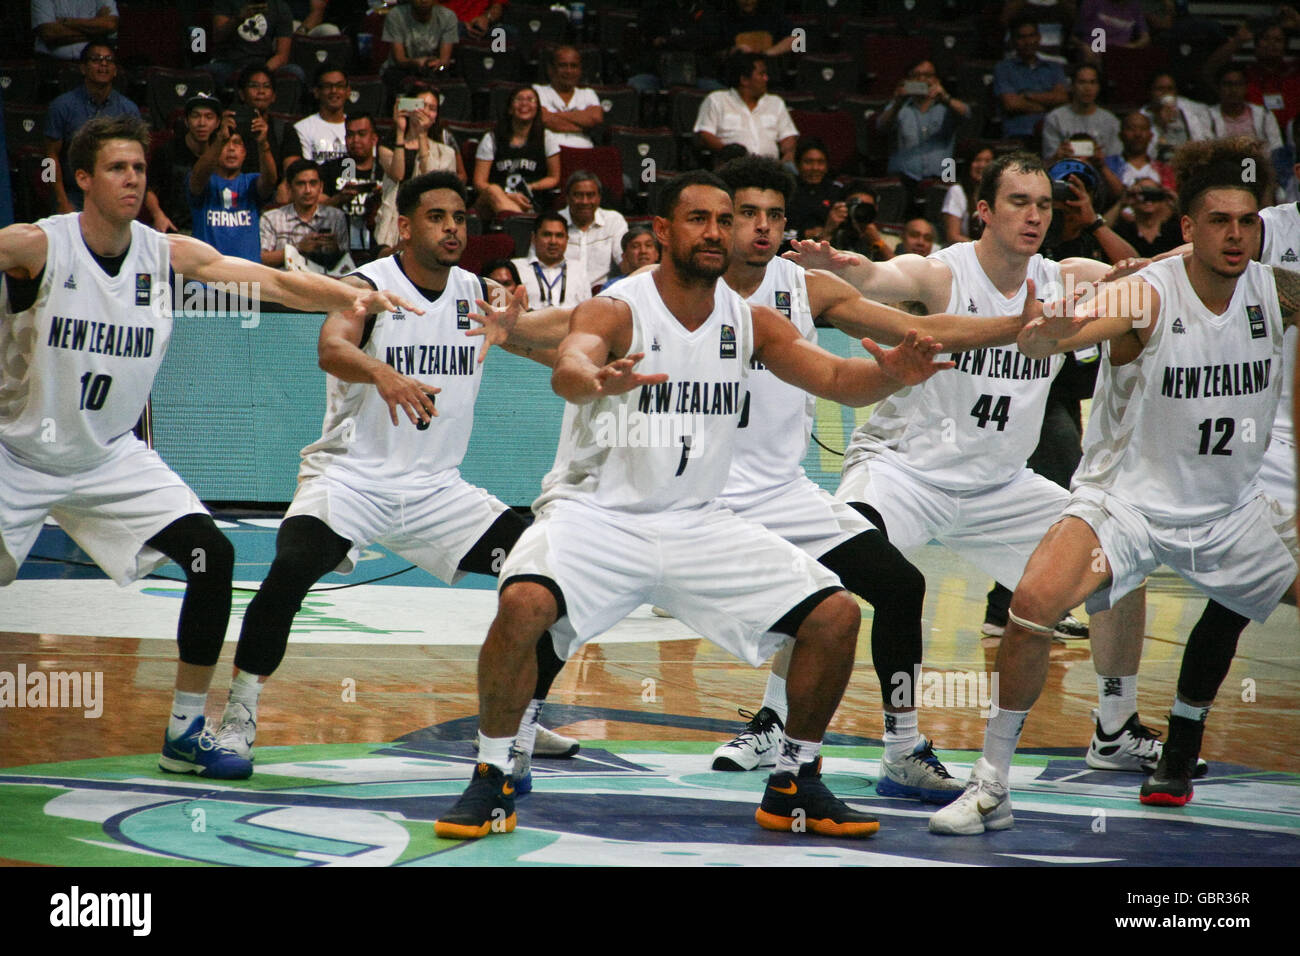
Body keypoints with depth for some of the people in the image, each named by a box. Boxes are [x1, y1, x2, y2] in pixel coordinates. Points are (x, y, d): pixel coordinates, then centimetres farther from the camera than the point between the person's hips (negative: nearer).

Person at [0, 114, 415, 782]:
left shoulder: (168, 255, -5)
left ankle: (185, 734, 2)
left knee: (211, 557, -10)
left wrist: (355, 297, -24)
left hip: (109, 457, 4)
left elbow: (272, 282, -9)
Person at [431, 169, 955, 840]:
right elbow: (568, 368, -33)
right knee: (524, 604, -33)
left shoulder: (749, 322, 3)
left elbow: (835, 379, -4)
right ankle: (492, 781, -13)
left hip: (697, 524, 5)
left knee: (835, 616, -6)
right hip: (597, 512, -5)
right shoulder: (616, 311, -13)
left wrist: (889, 376, -26)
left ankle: (793, 785, 12)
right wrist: (600, 380, -58)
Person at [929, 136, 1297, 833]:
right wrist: (1051, 329, -57)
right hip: (1127, 499, -5)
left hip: (1231, 510, 5)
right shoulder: (1147, 296, -19)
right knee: (1033, 603, -26)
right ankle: (991, 788, -15)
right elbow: (1038, 344, -35)